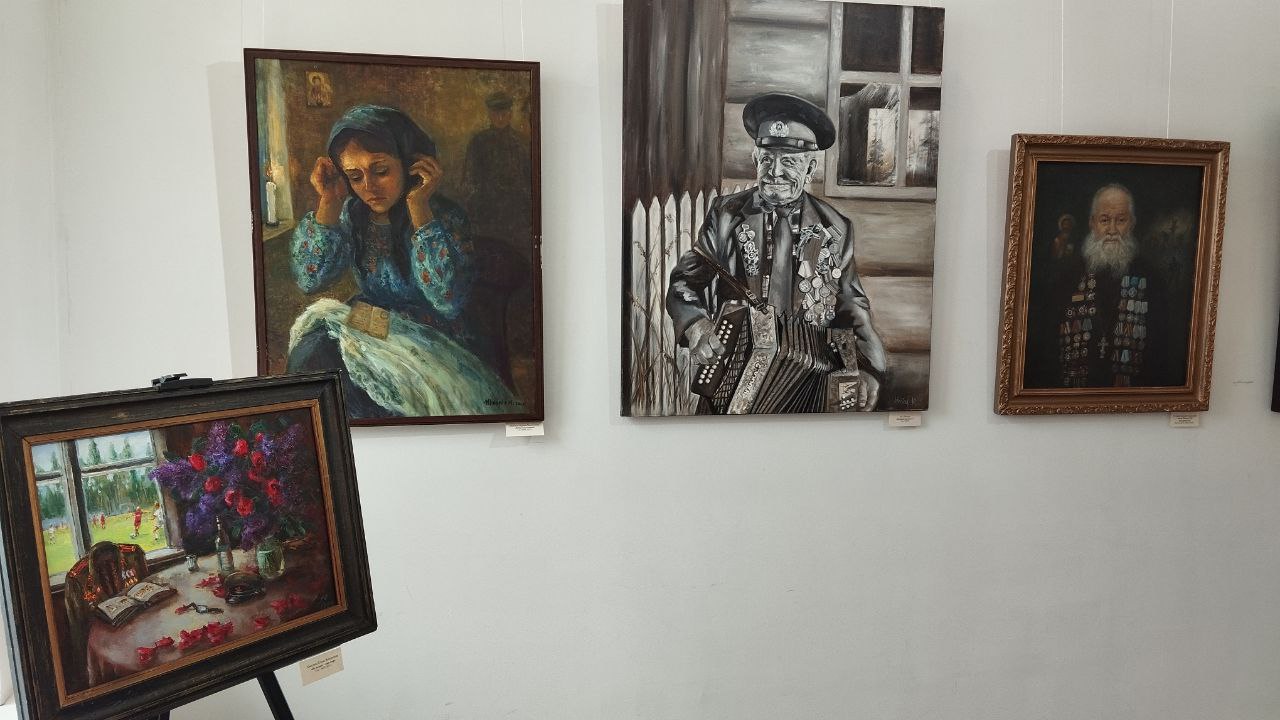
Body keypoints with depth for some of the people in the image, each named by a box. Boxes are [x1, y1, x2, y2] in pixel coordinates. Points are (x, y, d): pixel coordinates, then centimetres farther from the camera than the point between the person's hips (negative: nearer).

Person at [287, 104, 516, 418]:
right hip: (367, 330, 5)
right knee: (311, 352, -26)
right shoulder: (352, 213, 5)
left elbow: (449, 303, -23)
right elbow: (310, 280, -3)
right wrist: (330, 202, -11)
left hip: (430, 342, -4)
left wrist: (418, 207, -23)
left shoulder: (445, 216, -9)